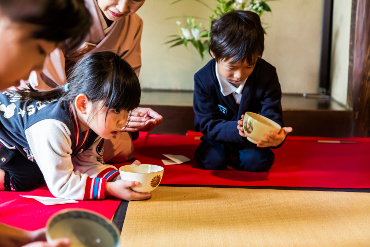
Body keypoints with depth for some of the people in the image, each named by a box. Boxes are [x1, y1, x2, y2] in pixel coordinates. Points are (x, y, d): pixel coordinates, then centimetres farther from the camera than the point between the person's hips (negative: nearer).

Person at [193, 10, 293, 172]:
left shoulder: (267, 75, -19)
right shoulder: (204, 79, -21)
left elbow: (271, 117, -21)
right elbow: (208, 124, -23)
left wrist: (276, 135, -48)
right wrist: (237, 130, -45)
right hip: (220, 138, 0)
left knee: (258, 161, -27)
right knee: (213, 161, -27)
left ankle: (233, 159, 6)